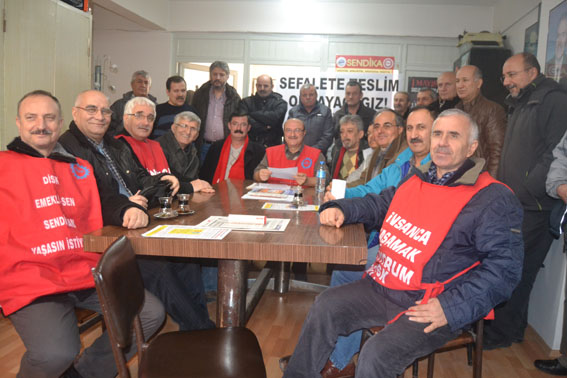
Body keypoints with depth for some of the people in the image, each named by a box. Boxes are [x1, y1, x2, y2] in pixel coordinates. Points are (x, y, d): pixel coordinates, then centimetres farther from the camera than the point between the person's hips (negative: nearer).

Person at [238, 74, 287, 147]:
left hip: (272, 145, -1)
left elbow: (274, 117, -11)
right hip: (250, 144, 1)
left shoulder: (280, 103, 8)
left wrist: (252, 114, -4)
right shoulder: (246, 102, 12)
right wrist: (264, 127, -10)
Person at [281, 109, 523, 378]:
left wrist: (451, 308, -23)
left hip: (431, 307, -7)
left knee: (375, 356, -25)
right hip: (383, 288, 7)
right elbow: (378, 205, 25)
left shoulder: (494, 200, -11)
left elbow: (504, 267, -15)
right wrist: (340, 209, 6)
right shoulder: (417, 180, 11)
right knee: (325, 307, 1)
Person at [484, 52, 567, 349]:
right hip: (513, 205, 9)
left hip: (533, 208, -9)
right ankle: (512, 327, 27)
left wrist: (524, 192, -19)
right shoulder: (520, 105, 21)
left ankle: (500, 334, 11)